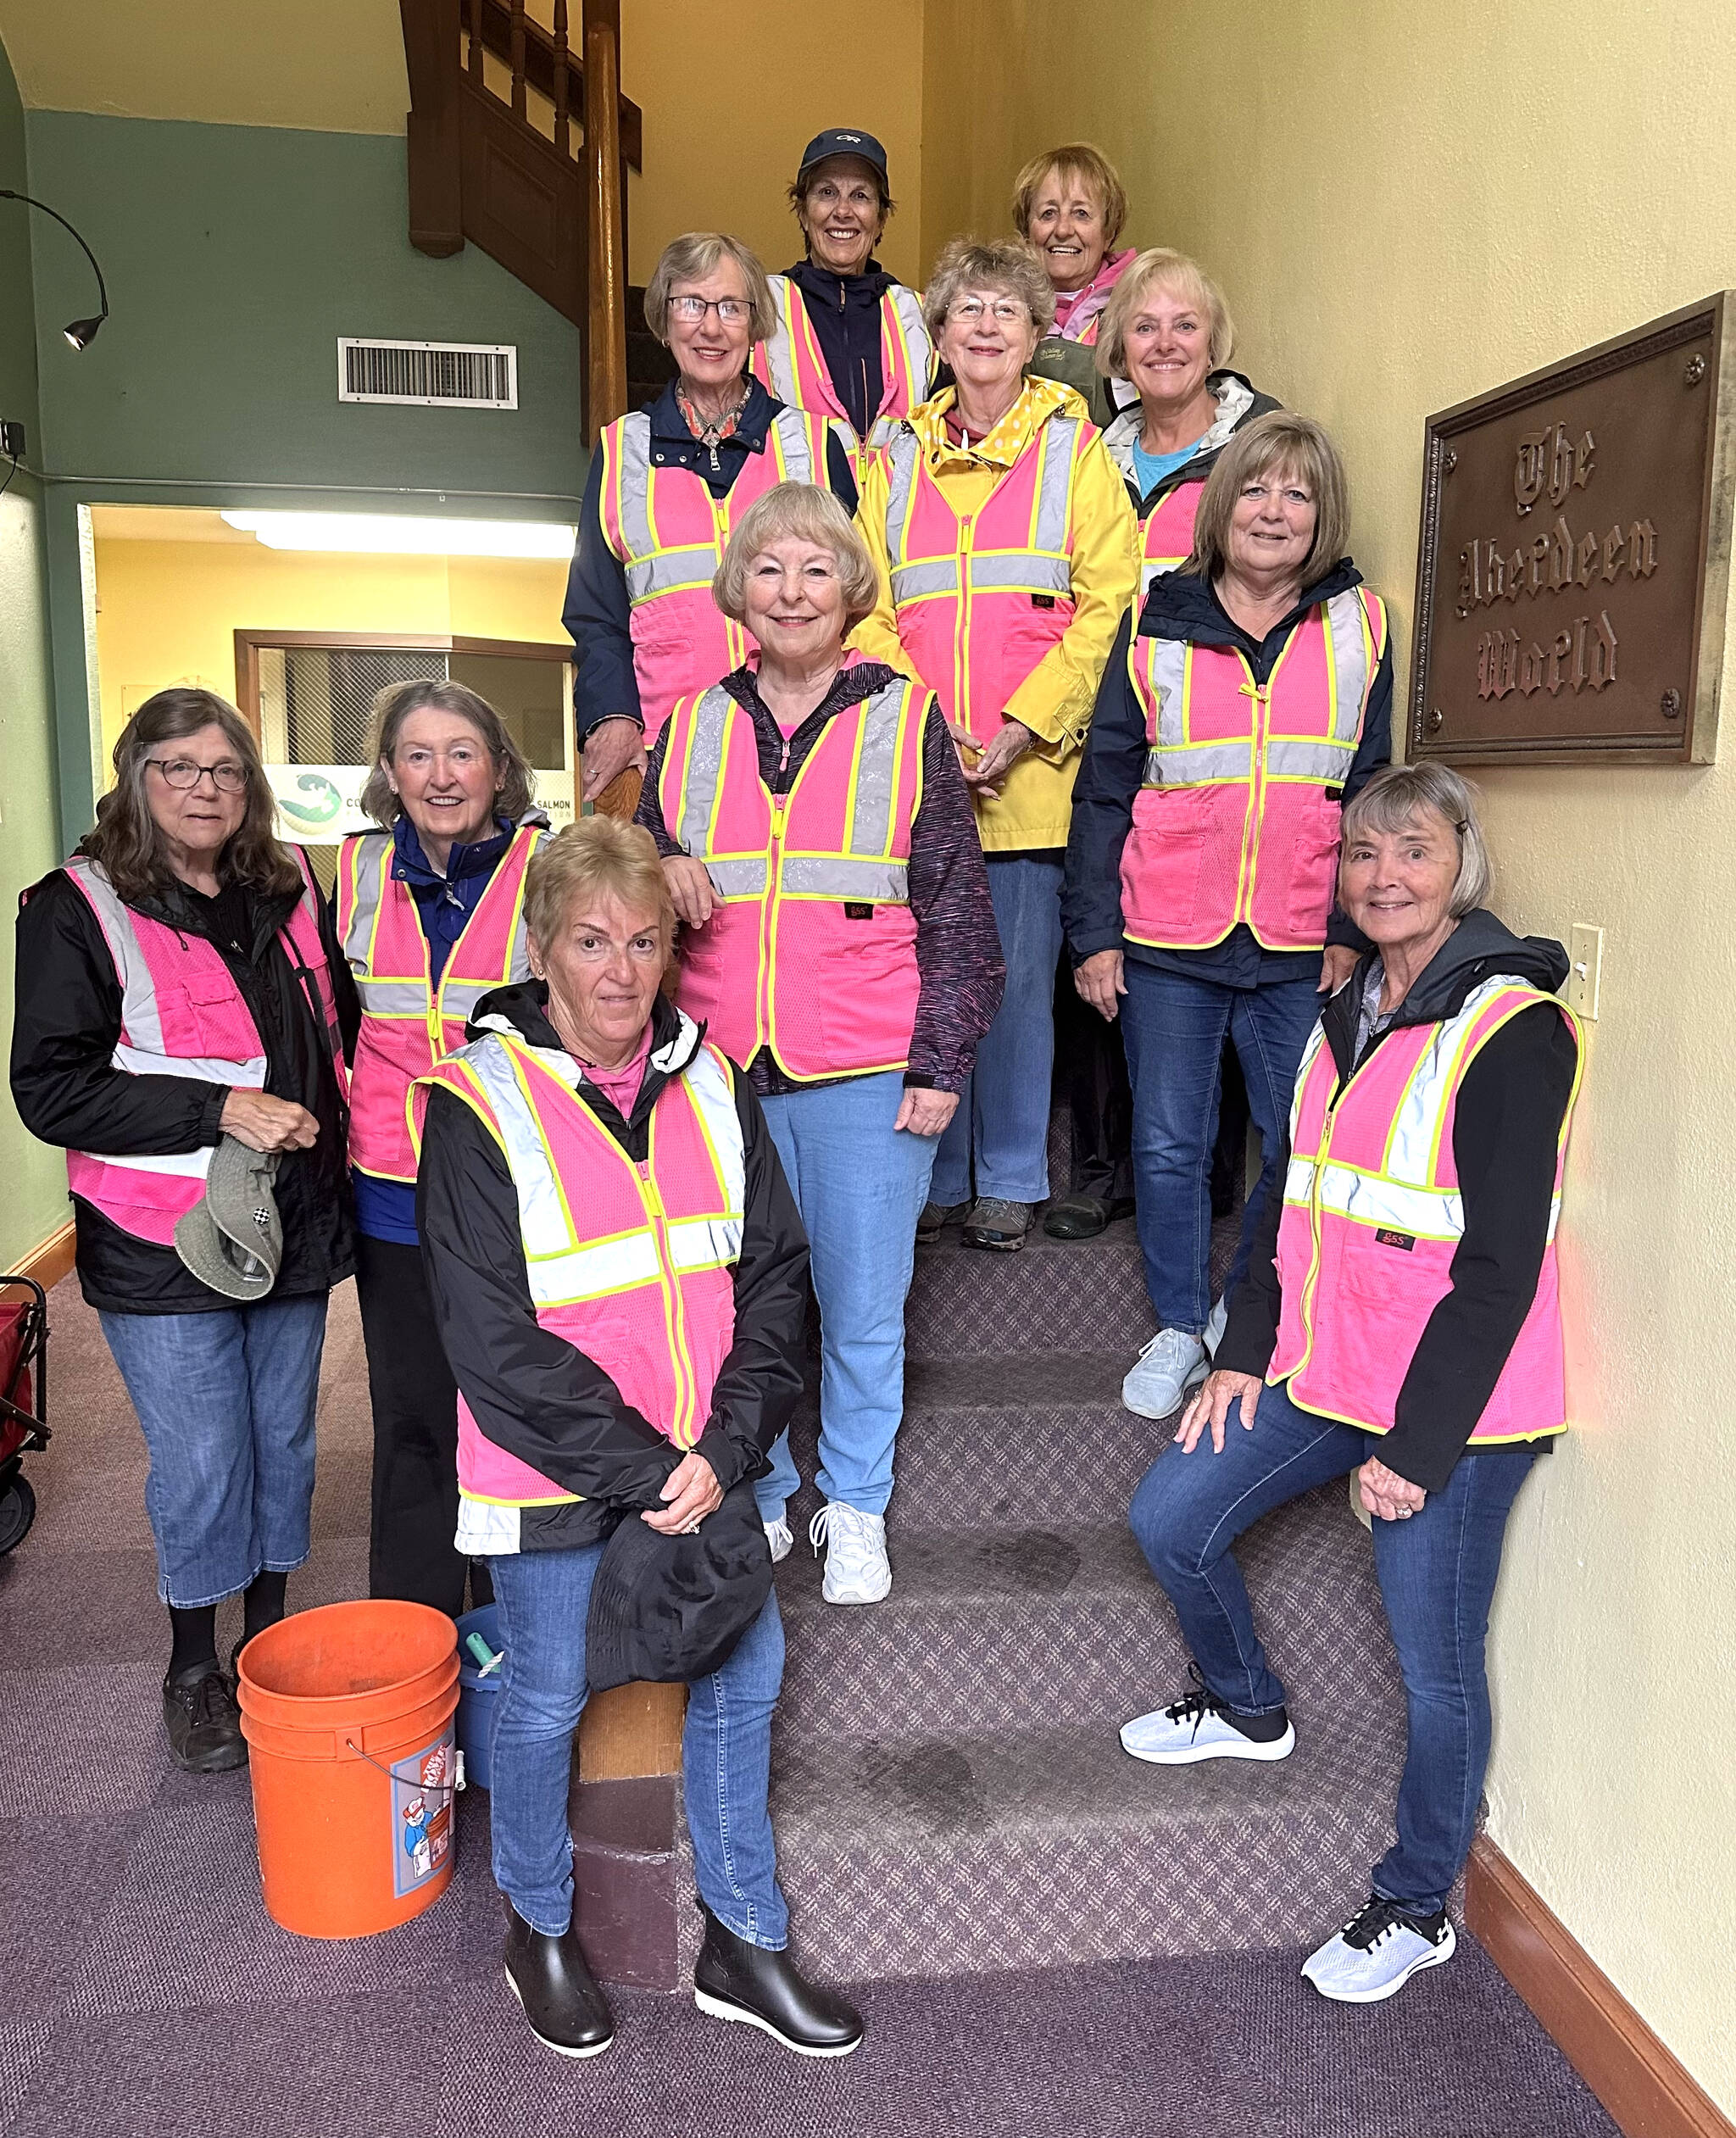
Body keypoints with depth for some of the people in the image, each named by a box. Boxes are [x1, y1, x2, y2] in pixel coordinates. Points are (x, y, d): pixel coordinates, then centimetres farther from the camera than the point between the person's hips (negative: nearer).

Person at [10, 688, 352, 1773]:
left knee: (285, 1445, 14)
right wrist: (220, 1112, -19)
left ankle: (269, 1638, 33)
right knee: (202, 1464, 4)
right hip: (162, 1247, -4)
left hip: (294, 1230, 5)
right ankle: (195, 1670, 26)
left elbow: (335, 1031, 22)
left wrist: (320, 1123, 6)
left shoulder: (291, 893, 7)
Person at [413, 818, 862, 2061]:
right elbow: (494, 1341, -17)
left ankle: (743, 1941, 34)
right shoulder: (482, 1105, -13)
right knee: (546, 1699, 11)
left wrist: (724, 1450, -12)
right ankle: (540, 1932, 39)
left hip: (700, 1462, 5)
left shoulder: (709, 1085, 1)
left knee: (745, 1674, 12)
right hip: (550, 1471, -4)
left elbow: (774, 1276, 0)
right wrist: (639, 1469, -19)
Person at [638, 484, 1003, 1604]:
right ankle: (758, 1502, 31)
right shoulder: (691, 729, 10)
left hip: (868, 1071, -2)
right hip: (722, 1065, 3)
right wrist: (662, 874, -5)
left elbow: (956, 906, 1)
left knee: (863, 1307, 7)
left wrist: (941, 1062, -5)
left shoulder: (907, 721, 2)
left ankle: (856, 1512, 28)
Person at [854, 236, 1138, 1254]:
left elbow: (1107, 604, -2)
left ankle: (1010, 1181, 15)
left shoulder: (1077, 448, 7)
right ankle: (930, 1177, 18)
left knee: (1020, 975, 1)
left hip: (1031, 770, -2)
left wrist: (1023, 728, -12)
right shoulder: (897, 458, 15)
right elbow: (867, 610, 9)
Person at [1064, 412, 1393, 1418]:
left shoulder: (1359, 626, 5)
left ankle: (1246, 1313, 28)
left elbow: (1372, 791, 8)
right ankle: (1179, 1327, 24)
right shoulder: (1156, 628, 3)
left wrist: (1352, 929, 0)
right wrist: (1093, 933, 0)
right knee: (1169, 1146, 6)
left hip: (1300, 946, 1)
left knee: (1298, 1144, 5)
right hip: (1169, 941, 0)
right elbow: (1105, 790, 4)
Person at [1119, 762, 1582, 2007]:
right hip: (1327, 1368, 8)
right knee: (1172, 1518, 11)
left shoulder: (1512, 1029, -16)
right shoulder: (1348, 1016, 9)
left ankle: (1418, 1908, 26)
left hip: (1456, 1401, -7)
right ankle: (1247, 1708, 38)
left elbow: (1502, 1264, -18)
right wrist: (1246, 1351, 8)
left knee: (1437, 1662, 2)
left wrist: (1418, 1447, -17)